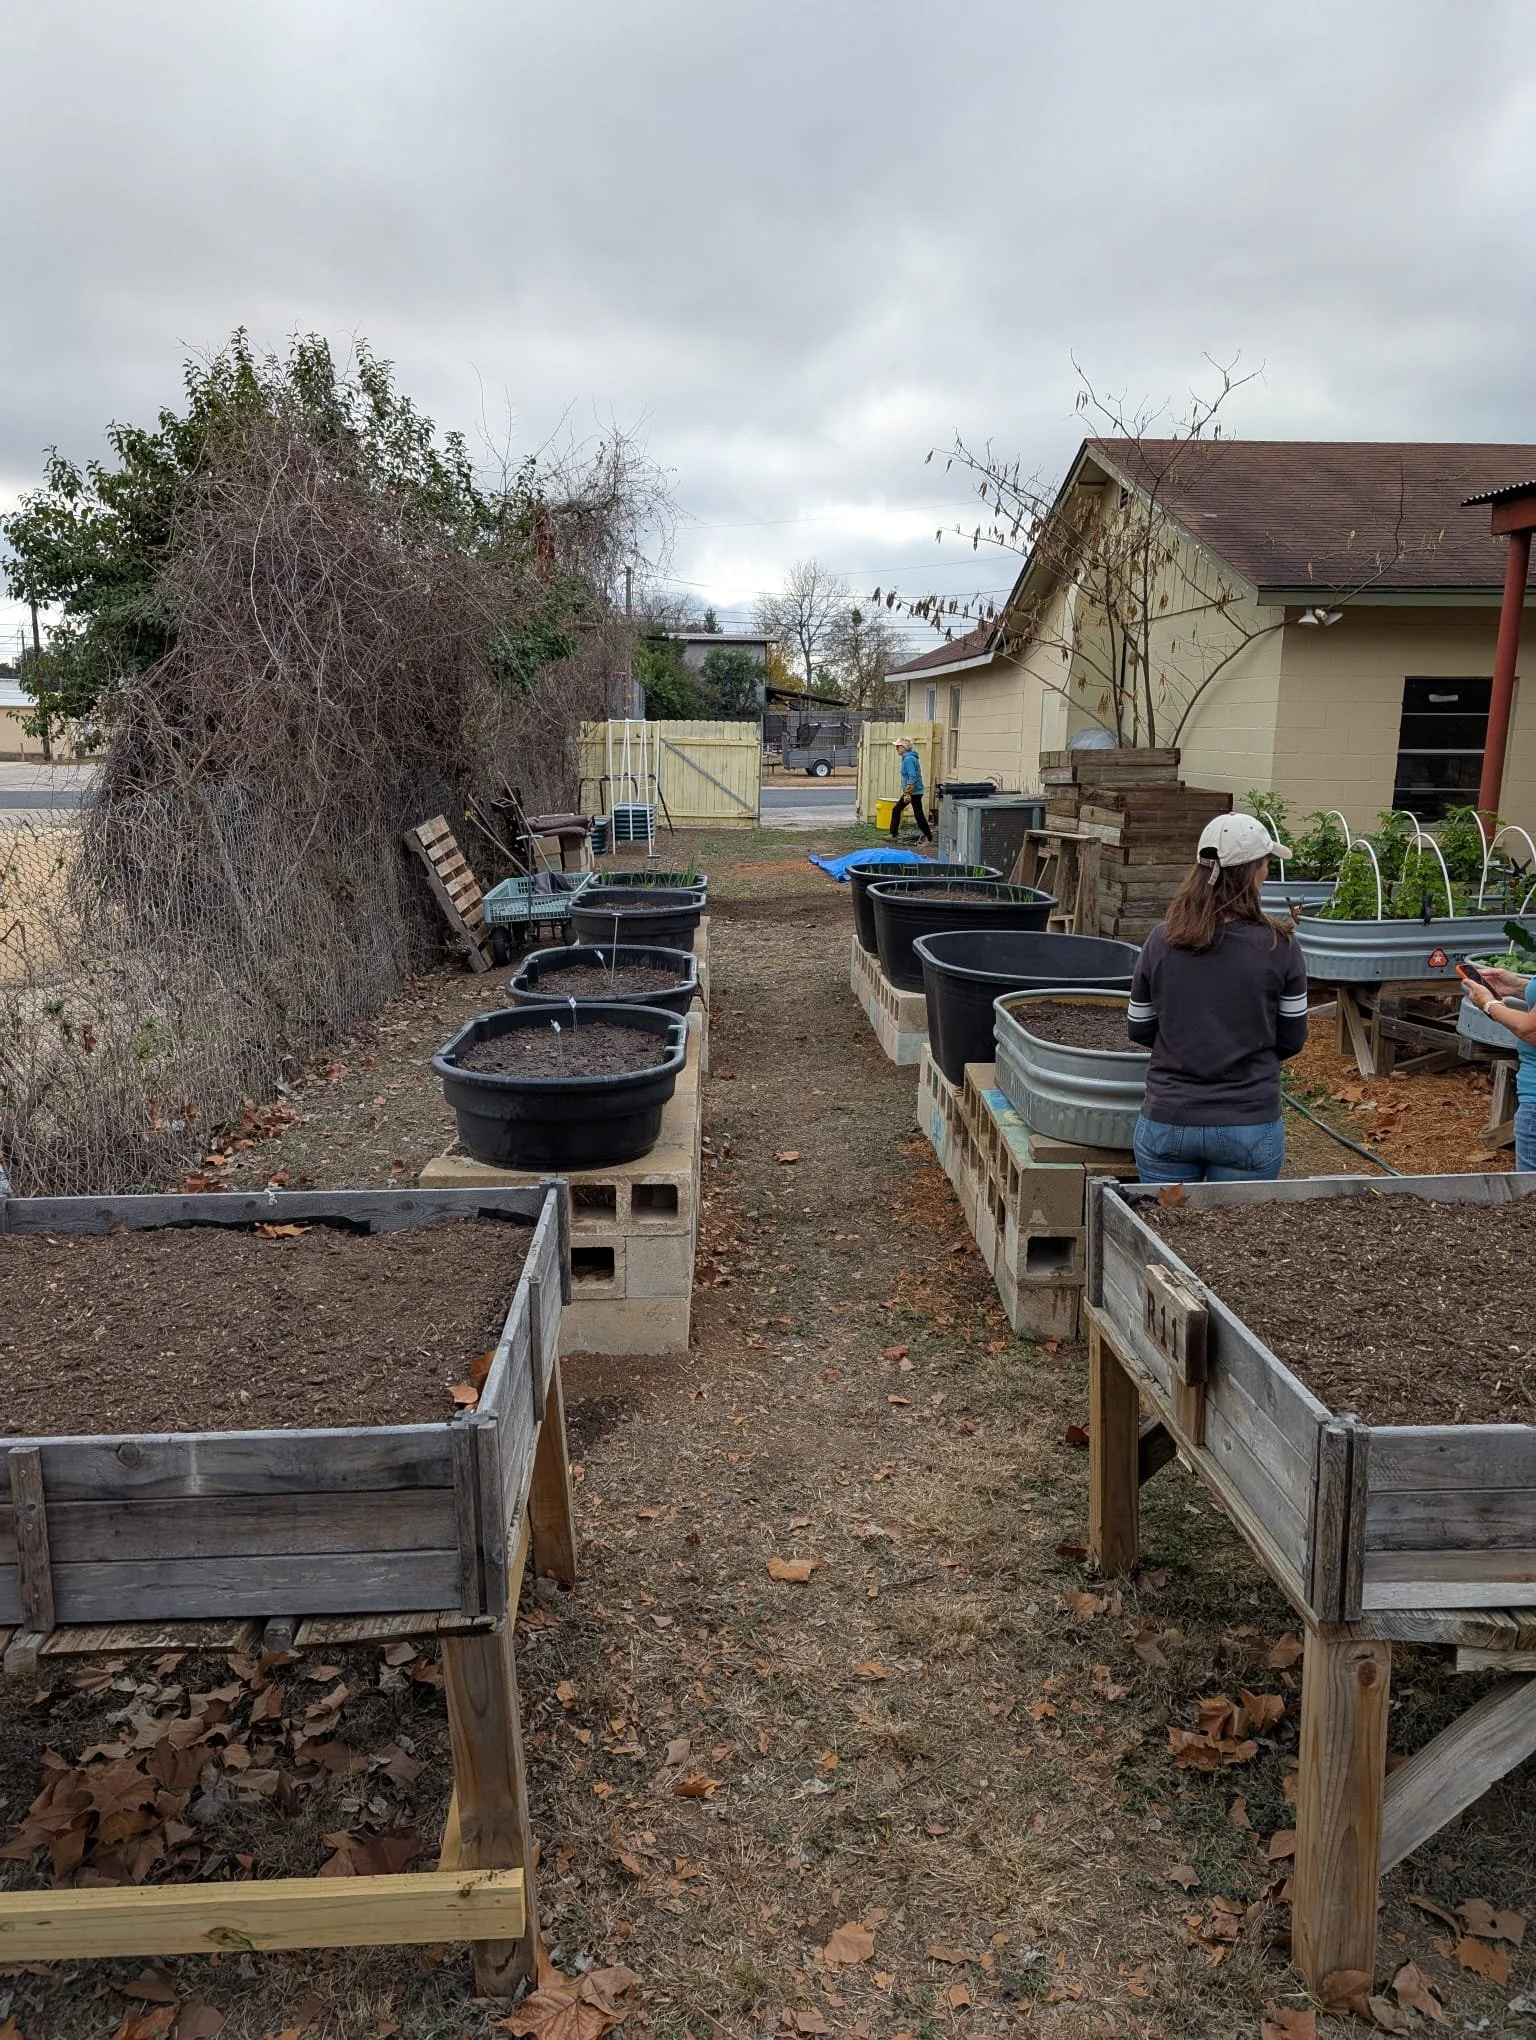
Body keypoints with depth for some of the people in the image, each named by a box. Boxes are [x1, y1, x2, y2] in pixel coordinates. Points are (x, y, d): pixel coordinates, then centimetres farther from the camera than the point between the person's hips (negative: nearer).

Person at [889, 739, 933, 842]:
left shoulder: (908, 759, -20)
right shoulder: (907, 758, 12)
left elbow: (912, 778, -26)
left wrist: (907, 793, -25)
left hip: (914, 792, -11)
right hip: (910, 792, 11)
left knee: (918, 814, -4)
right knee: (896, 810, 14)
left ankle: (929, 839, 4)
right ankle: (893, 835, 19)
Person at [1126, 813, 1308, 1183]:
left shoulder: (1161, 940, -5)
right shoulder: (1279, 947, -10)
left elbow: (1139, 1032, 4)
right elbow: (1291, 1041, 0)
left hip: (1167, 1121, 2)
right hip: (1249, 1125, -1)